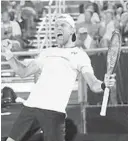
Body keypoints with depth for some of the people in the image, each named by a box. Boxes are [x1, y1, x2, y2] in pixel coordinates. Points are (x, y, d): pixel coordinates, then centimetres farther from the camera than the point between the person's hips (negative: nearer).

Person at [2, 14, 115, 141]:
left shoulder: (79, 55, 5)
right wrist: (9, 56, 12)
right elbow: (24, 72, 26)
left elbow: (93, 85, -6)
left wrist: (104, 84, -29)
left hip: (54, 111, -5)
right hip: (31, 105, 5)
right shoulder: (47, 52, 21)